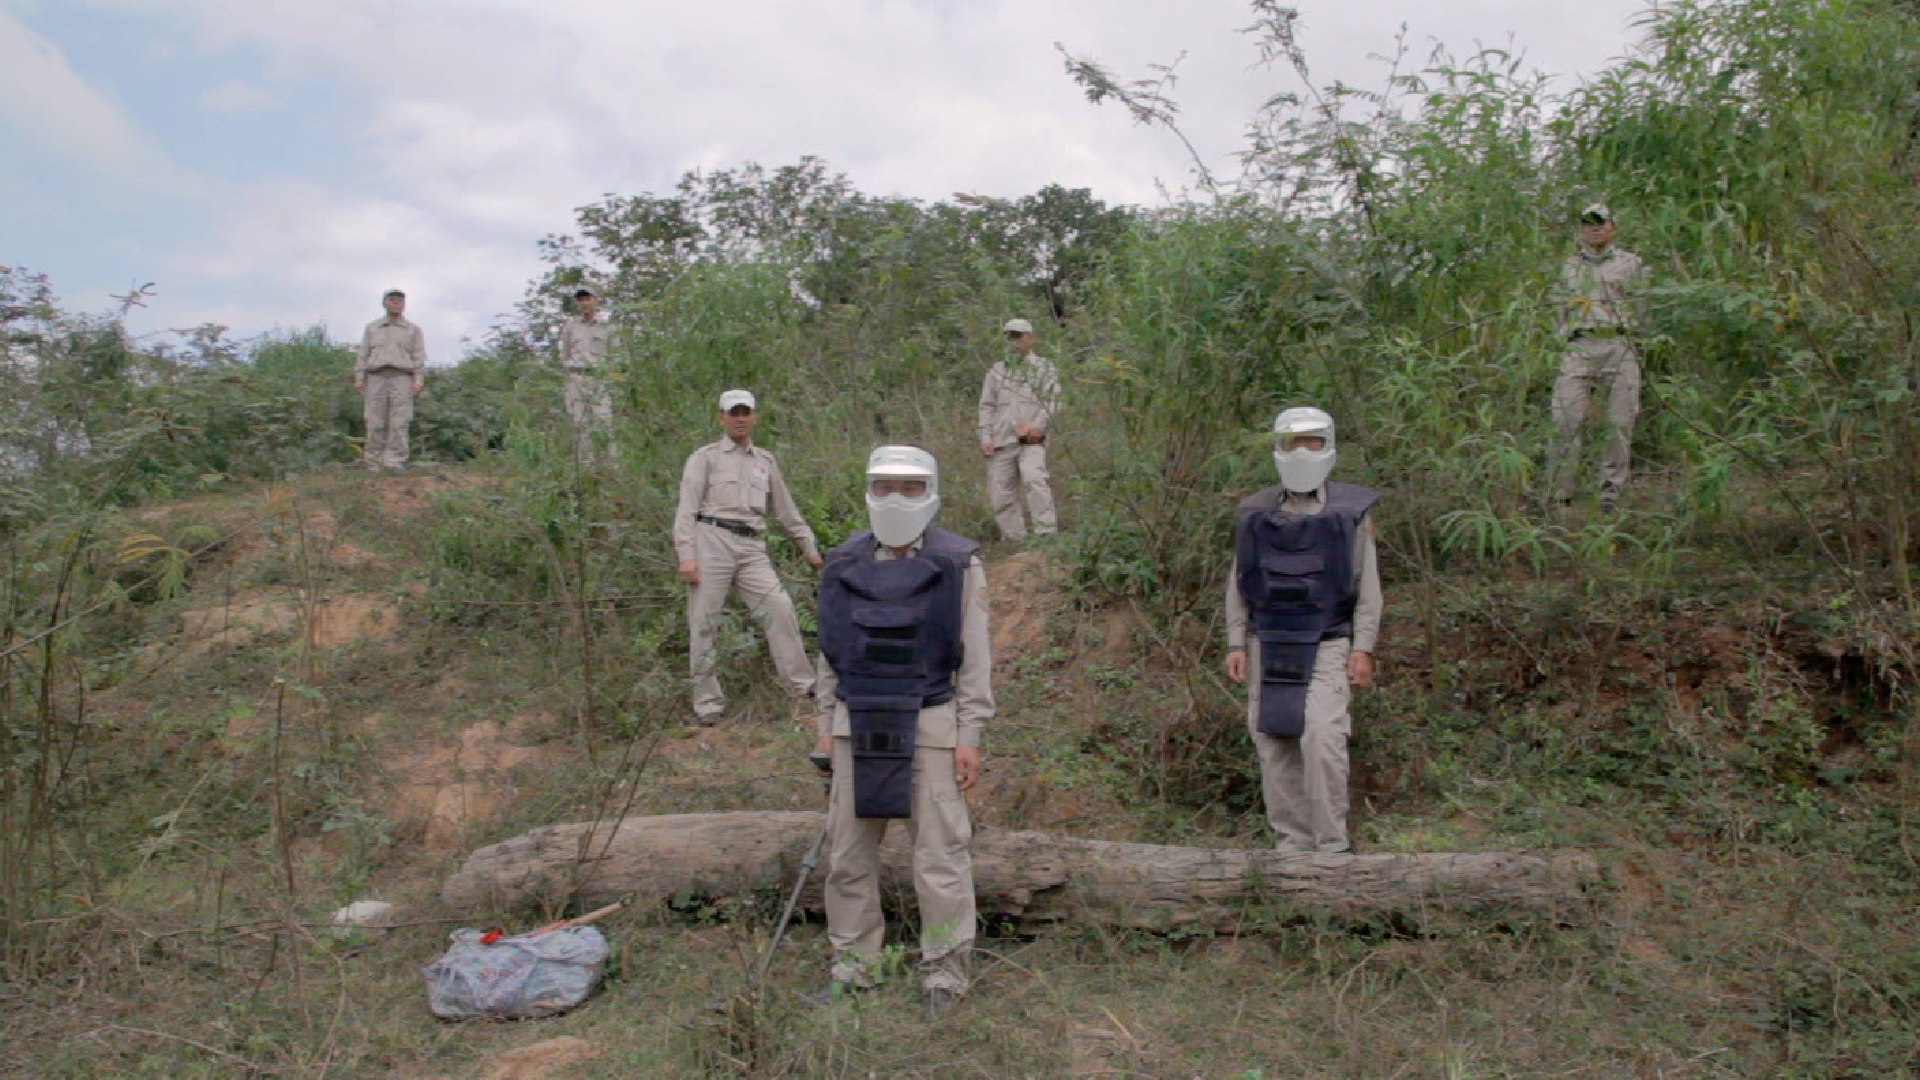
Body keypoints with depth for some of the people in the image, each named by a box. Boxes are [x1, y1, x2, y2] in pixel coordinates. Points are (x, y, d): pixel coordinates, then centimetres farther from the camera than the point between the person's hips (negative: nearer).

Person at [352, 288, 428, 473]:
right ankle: (374, 463, 4)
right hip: (377, 378, 1)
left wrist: (419, 381, -10)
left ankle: (395, 463, -9)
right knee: (376, 423, -3)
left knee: (399, 423, -10)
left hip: (401, 380, -1)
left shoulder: (413, 330, 10)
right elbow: (362, 354, 11)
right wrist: (359, 379, 0)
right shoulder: (372, 328, 14)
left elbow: (419, 357, 2)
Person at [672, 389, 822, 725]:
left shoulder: (766, 461, 22)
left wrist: (810, 548, 26)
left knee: (779, 608, -14)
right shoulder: (705, 457, 10)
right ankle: (707, 704, 5)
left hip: (752, 547, 3)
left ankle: (802, 688, -8)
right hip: (712, 540, -3)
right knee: (702, 622, -3)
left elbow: (787, 511, 28)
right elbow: (687, 509, 1)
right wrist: (686, 555, -11)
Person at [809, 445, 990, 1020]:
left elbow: (975, 658, -3)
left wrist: (970, 736, -8)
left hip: (930, 726, -4)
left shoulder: (958, 564, -4)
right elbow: (832, 654, 13)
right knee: (848, 851, 10)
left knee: (940, 854, 1)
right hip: (858, 727, 4)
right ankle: (853, 965, 26)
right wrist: (827, 728, 11)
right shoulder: (844, 564, 7)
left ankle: (945, 977, 15)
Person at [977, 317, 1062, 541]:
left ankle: (1046, 533, -26)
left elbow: (1052, 403, 0)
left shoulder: (1045, 367, 10)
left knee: (1034, 479, -28)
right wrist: (985, 437, 2)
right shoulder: (997, 370, 18)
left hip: (1031, 441, -4)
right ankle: (1013, 539, 12)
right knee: (1001, 494, 2)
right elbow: (986, 406, 14)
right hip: (1001, 442, 4)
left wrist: (1037, 426, -15)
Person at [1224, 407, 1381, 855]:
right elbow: (1238, 583, 10)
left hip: (1326, 645, -3)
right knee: (1274, 743, 4)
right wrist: (1236, 644, 3)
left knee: (1322, 738, -16)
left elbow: (1368, 585, 1)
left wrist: (1363, 648, -7)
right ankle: (1291, 842, 15)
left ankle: (1332, 844, -4)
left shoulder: (1350, 510, 1)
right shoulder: (1255, 513, 7)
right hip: (1268, 645, 3)